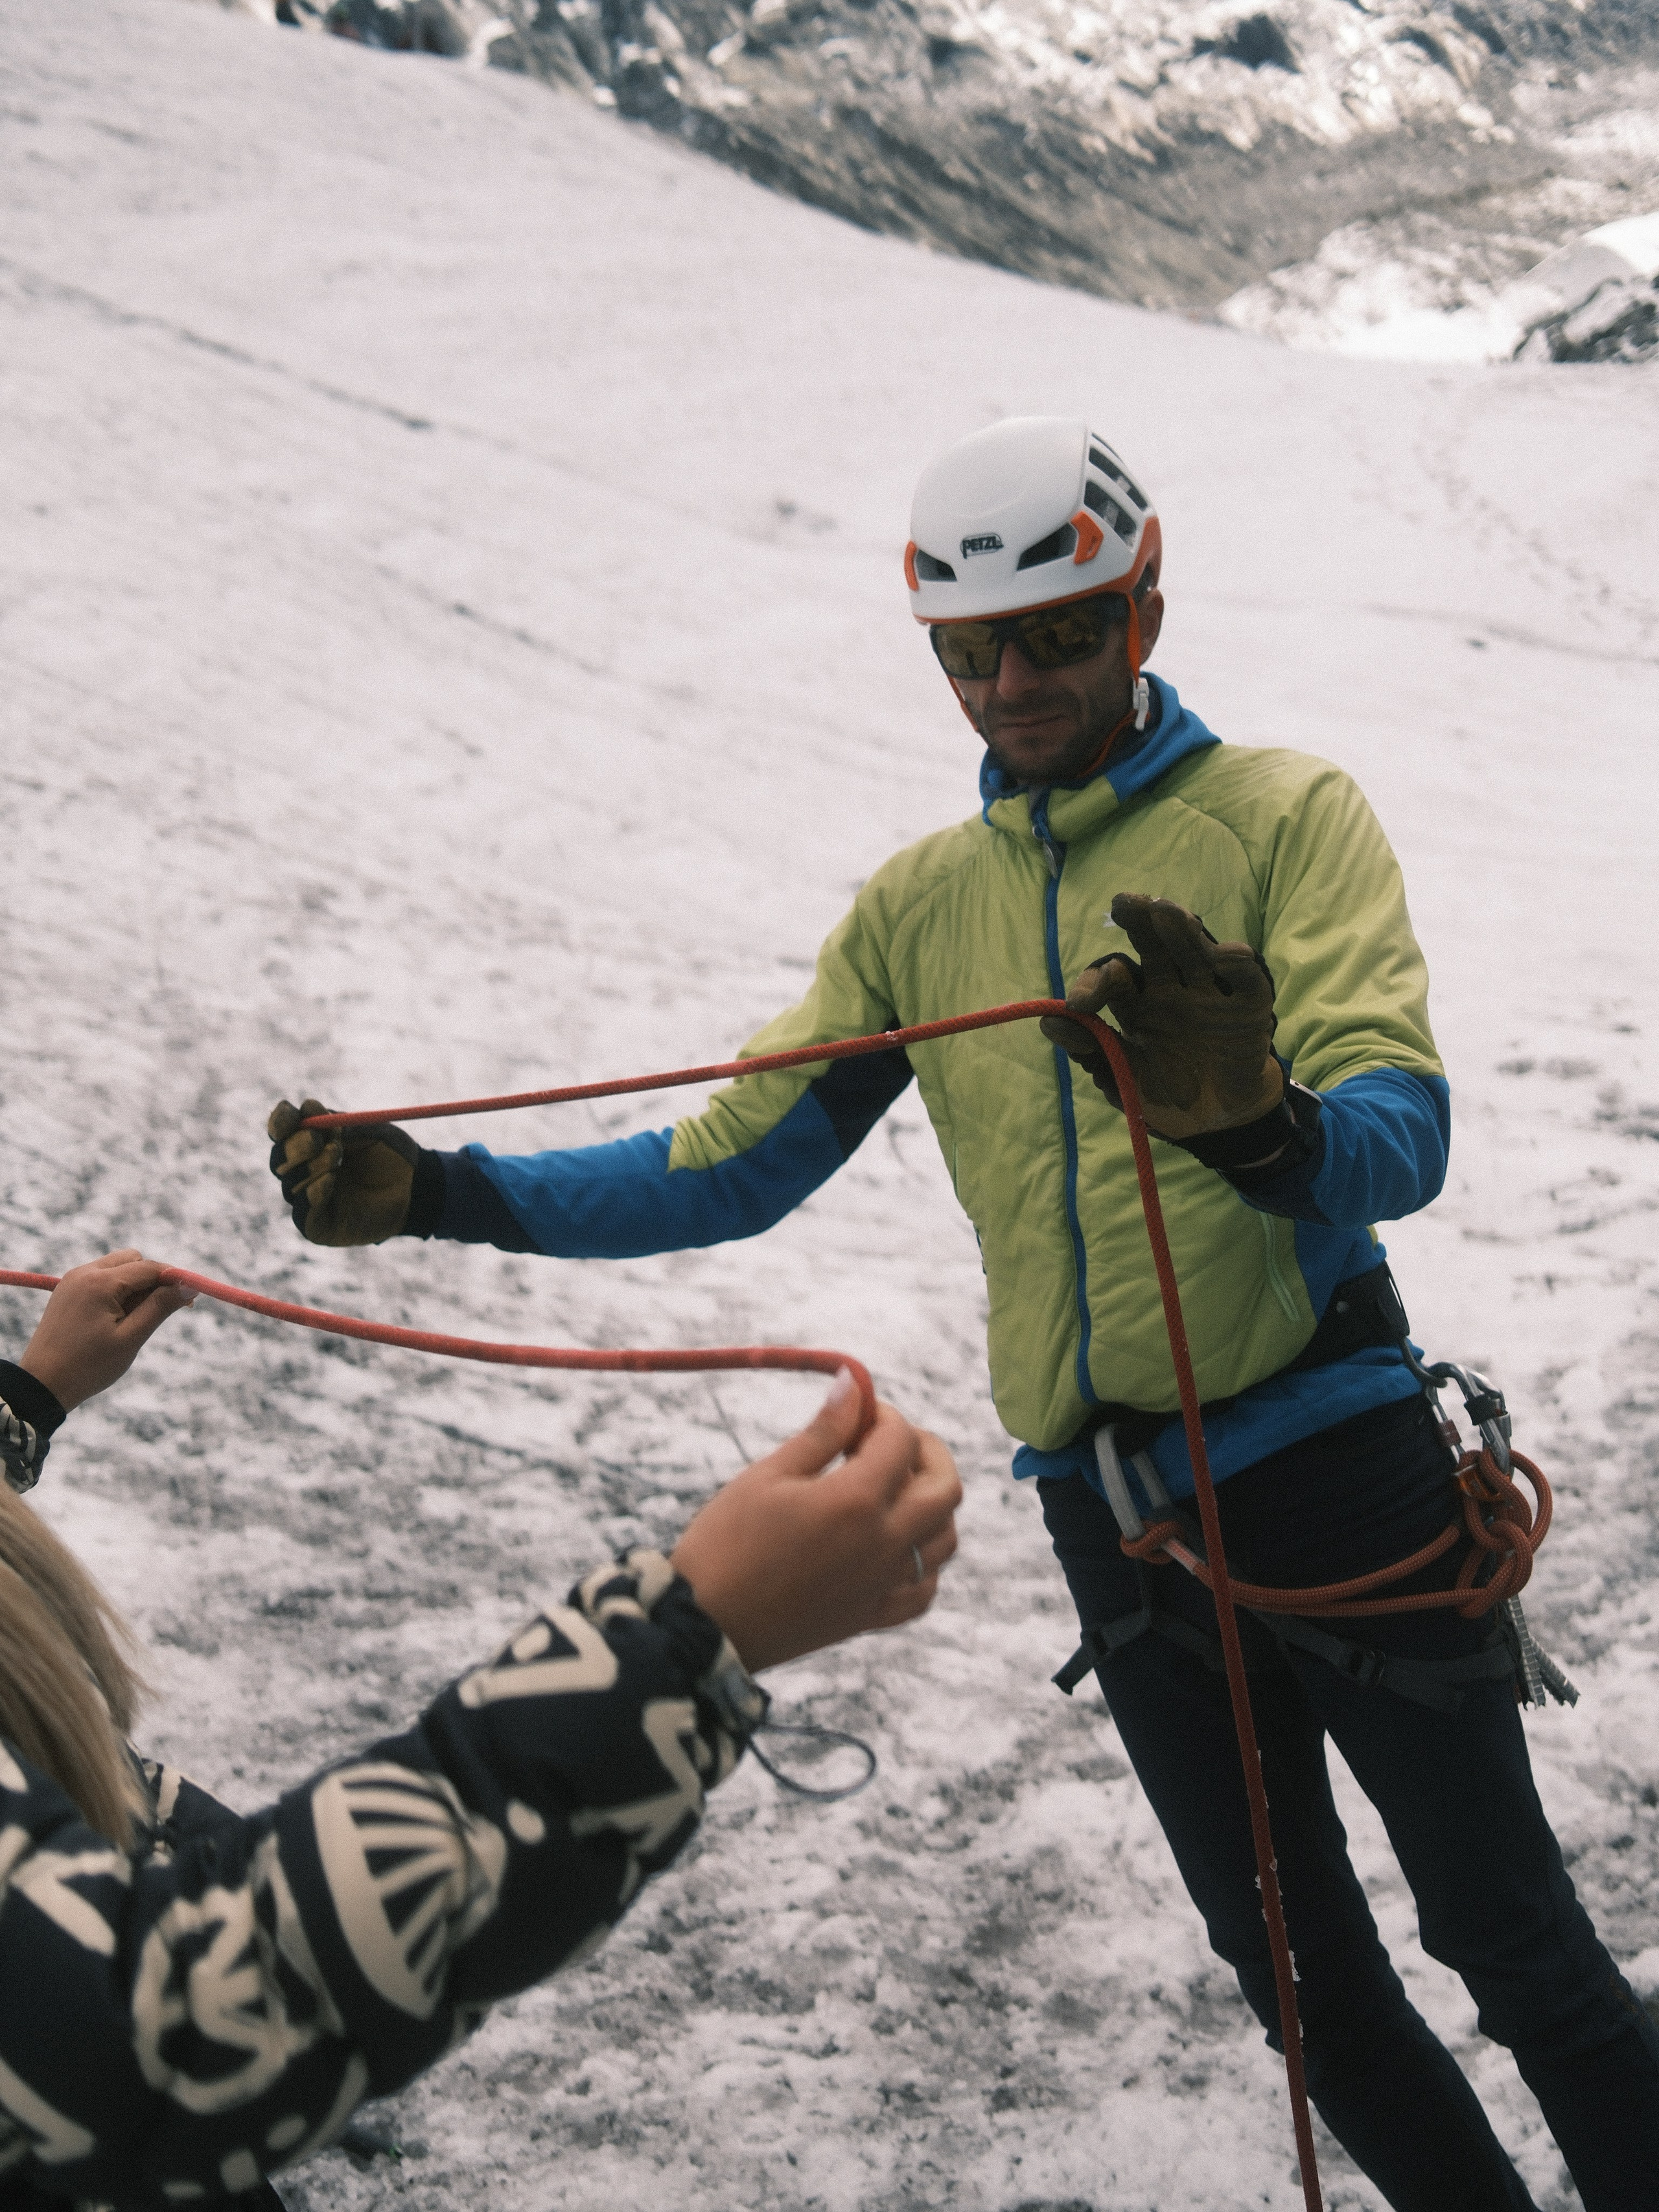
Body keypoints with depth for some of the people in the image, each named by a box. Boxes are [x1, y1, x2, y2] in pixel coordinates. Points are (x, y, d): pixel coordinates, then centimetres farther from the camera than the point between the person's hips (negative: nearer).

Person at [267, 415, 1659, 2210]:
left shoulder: (1285, 814, -6)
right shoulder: (920, 904, 7)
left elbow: (1399, 1132, -20)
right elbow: (729, 1166, 6)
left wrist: (1260, 1122, -43)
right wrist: (440, 1194, -4)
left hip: (1335, 1470, -4)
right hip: (1110, 1515, 5)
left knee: (1514, 1941, 5)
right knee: (1298, 1966, 18)